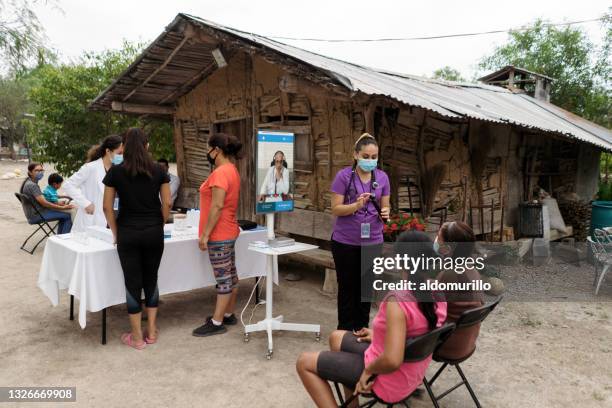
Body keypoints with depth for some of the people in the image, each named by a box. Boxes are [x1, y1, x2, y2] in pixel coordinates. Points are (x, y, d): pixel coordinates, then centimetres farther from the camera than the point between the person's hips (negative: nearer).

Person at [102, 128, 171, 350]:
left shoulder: (115, 171, -3)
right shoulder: (159, 170, -1)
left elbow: (107, 207, -2)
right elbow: (167, 204, -1)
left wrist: (116, 232, 9)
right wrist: (159, 225, 11)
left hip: (128, 233, -1)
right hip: (154, 232, 2)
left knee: (133, 282, 6)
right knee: (151, 280, 14)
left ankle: (137, 336, 15)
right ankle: (151, 331, 21)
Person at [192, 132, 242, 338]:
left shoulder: (220, 172, -19)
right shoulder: (232, 170, 12)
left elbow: (217, 206, -24)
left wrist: (205, 234, -18)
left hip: (219, 234, -10)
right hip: (228, 231, 10)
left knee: (223, 278, -3)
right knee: (230, 275, 15)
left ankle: (217, 323, 6)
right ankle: (228, 314, 26)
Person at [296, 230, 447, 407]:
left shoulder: (398, 300, -33)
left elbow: (392, 361, -38)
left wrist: (369, 369, -19)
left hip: (389, 380, -8)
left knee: (305, 362, 4)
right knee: (337, 337, 24)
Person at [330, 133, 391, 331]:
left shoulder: (382, 177, 2)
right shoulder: (344, 176, -9)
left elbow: (384, 208, 6)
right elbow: (335, 209, -11)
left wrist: (385, 213, -17)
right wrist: (356, 205, -28)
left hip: (372, 242, 3)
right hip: (346, 241, -3)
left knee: (366, 287, 12)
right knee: (347, 287, 8)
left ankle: (362, 329, 27)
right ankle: (345, 330, 23)